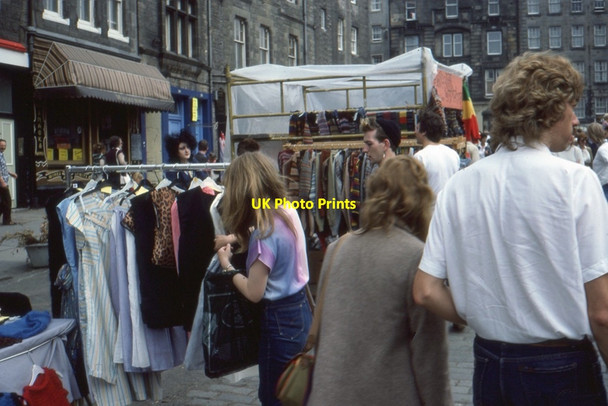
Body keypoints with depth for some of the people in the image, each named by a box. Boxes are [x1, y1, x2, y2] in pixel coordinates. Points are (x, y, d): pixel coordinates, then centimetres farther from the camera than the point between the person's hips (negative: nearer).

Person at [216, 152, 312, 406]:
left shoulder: (264, 233, -23)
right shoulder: (288, 212, 0)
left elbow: (254, 292, -18)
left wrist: (226, 265, -5)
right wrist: (238, 240, 10)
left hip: (280, 321, -8)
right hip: (301, 310, 8)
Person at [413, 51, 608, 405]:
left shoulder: (459, 186, -3)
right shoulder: (576, 180, -14)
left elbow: (426, 291, -3)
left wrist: (485, 321, 9)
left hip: (489, 366, 4)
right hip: (562, 370, -3)